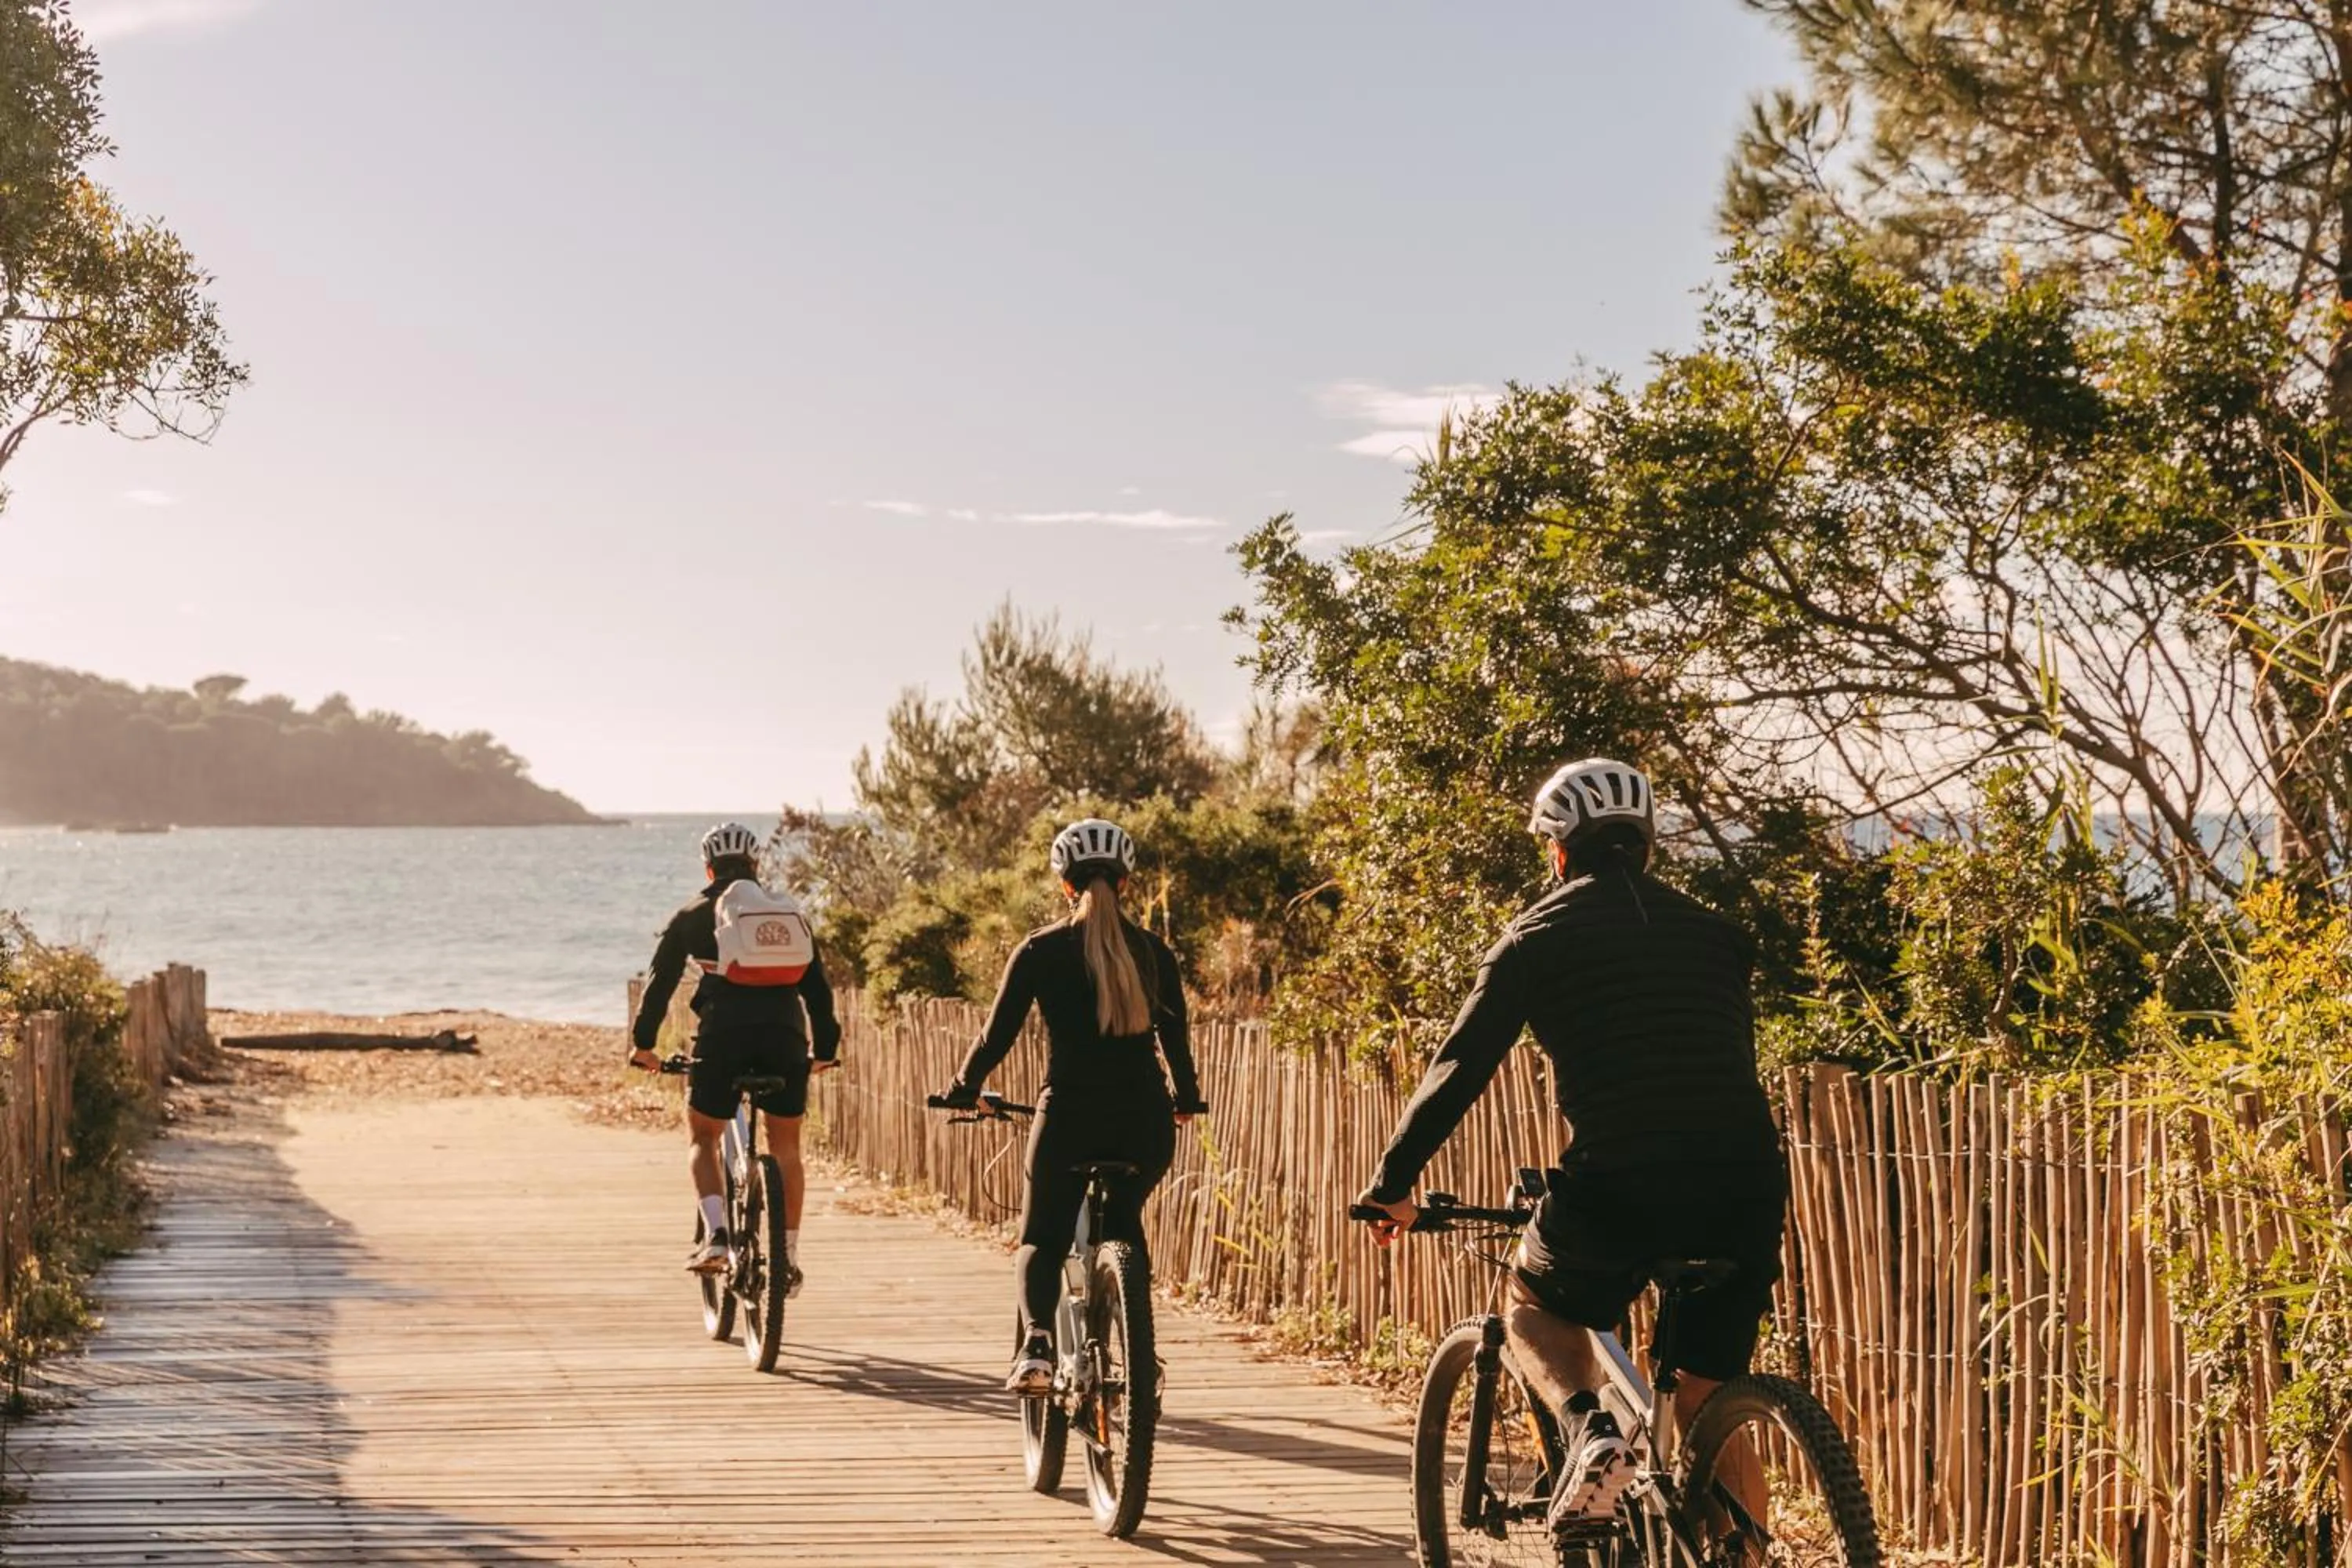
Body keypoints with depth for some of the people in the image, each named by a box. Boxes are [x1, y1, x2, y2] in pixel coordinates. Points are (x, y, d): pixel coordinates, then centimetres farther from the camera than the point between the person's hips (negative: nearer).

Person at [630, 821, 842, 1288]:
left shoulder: (693, 916, 12)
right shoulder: (791, 913, 19)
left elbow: (661, 981, 11)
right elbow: (817, 985, 19)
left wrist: (643, 1043, 18)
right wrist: (825, 1048, 25)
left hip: (721, 1039, -2)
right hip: (785, 1039, 2)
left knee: (703, 1138, 14)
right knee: (786, 1146, 15)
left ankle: (716, 1233, -7)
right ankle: (789, 1257, 12)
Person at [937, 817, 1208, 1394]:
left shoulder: (1041, 951, -2)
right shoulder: (1153, 953, 5)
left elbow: (998, 1033, 2)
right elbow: (1175, 1036, 14)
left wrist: (964, 1088, 20)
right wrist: (1187, 1098, 32)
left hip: (1070, 1114, -2)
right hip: (1144, 1119, 3)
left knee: (1041, 1242, 10)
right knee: (1124, 1224, 28)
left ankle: (1036, 1344, -17)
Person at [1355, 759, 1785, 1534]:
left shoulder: (1539, 935, 6)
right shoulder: (1714, 933, 18)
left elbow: (1459, 1071, 5)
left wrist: (1392, 1185, 16)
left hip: (1616, 1190, -3)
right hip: (1744, 1192, 3)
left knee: (1535, 1305, 26)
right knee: (1711, 1415, 16)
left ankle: (1589, 1429, -1)